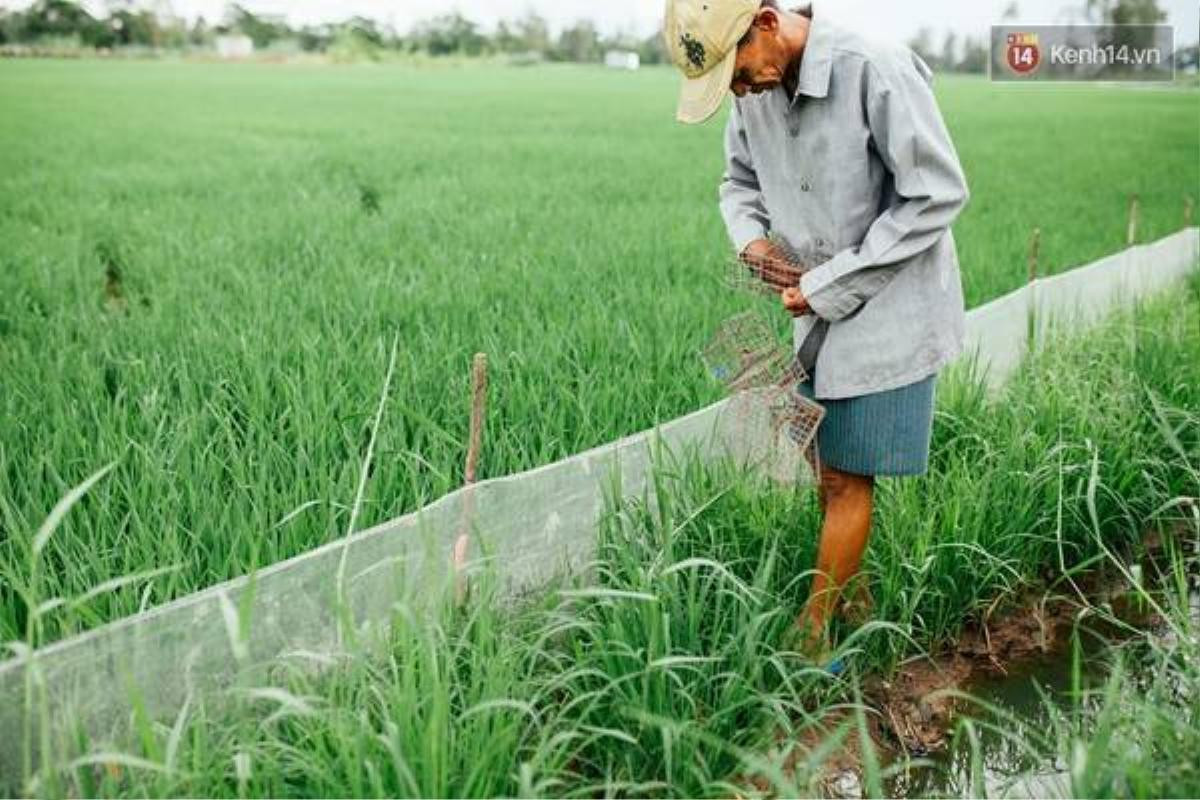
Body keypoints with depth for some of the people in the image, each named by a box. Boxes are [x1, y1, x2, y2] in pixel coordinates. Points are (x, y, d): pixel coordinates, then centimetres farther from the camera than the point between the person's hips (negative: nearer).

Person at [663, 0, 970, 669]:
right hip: (820, 312, 7)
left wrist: (832, 283, -18)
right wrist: (751, 237, -8)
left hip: (887, 307, -6)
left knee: (846, 478, 0)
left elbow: (939, 194, -19)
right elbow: (740, 181, 17)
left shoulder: (877, 72, -23)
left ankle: (812, 632, 12)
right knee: (828, 467, 11)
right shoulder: (756, 92, -1)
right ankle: (856, 604, 25)